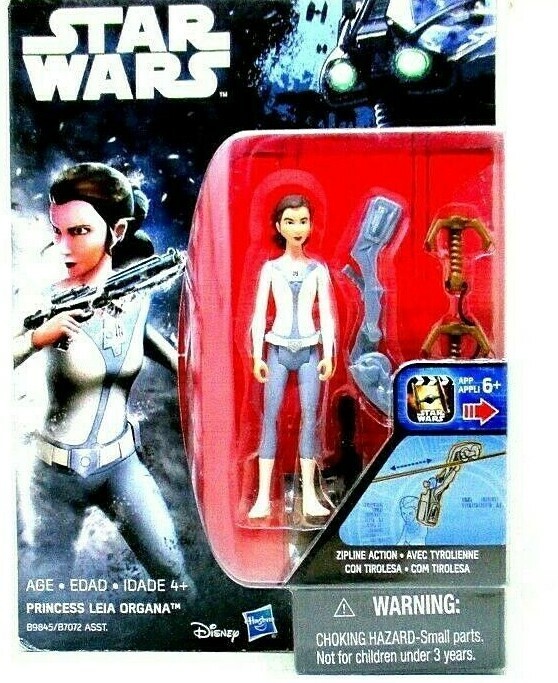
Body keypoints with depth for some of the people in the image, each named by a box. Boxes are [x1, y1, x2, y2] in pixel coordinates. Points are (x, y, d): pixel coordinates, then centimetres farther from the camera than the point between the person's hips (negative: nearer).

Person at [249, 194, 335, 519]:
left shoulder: (318, 269, 7)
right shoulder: (271, 268, 5)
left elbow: (327, 314, 5)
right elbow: (259, 313, 3)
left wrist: (328, 355, -2)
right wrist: (257, 355, -3)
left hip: (309, 350, 1)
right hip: (278, 349, 0)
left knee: (310, 416, -4)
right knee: (271, 416, -4)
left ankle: (310, 496, 1)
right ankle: (264, 496, -1)